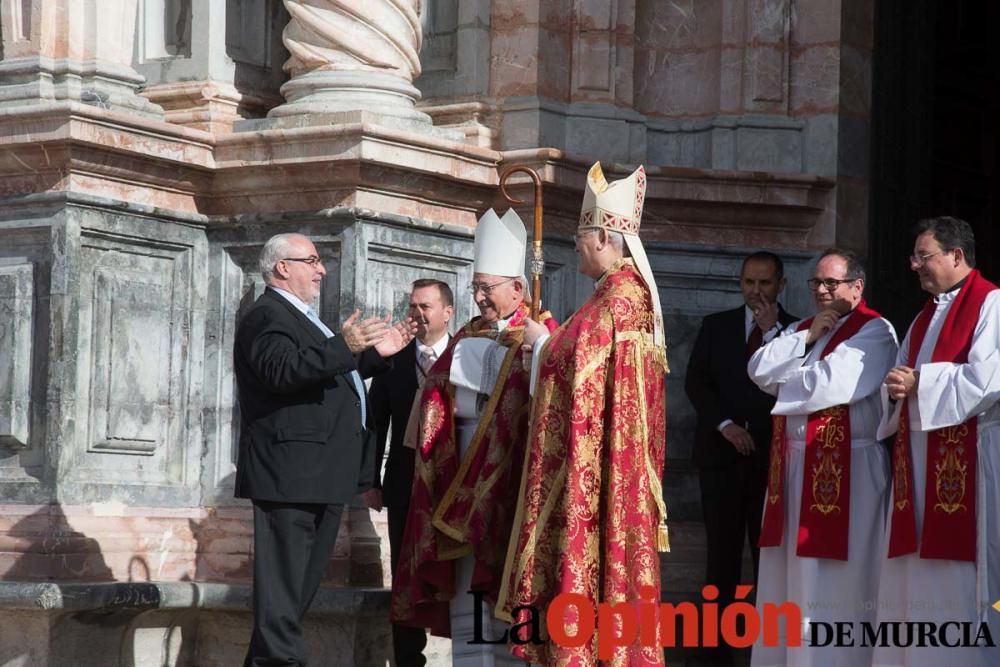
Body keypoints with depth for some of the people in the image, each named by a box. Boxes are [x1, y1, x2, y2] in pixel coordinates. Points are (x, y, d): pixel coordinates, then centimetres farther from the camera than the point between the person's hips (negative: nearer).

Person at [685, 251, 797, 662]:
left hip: (772, 454, -1)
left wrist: (772, 332, -11)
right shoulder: (716, 325, 12)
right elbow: (696, 382, 4)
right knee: (722, 548, 1)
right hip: (722, 450, 2)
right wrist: (725, 424, -8)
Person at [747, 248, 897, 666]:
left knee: (833, 585, -5)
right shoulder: (800, 328, 18)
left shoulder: (874, 332, -7)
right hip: (793, 465, 8)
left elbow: (831, 384, -20)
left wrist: (785, 381, -2)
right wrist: (805, 338, -6)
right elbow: (758, 368, 5)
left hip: (845, 469, -8)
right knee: (788, 580, 10)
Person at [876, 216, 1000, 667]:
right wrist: (897, 389, -3)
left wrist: (918, 383, -13)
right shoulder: (924, 319, 21)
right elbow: (904, 381, 21)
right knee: (916, 577, 5)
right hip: (918, 458, 8)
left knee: (959, 574, -9)